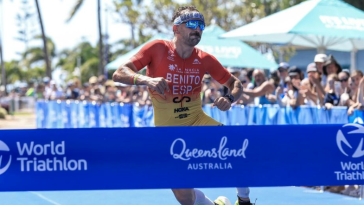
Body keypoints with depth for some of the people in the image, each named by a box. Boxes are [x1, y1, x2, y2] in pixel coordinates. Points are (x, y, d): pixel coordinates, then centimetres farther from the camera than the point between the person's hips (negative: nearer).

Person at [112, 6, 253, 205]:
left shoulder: (205, 59, -3)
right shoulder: (157, 49, -11)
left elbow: (235, 84, 7)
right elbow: (118, 74, -14)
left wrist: (229, 98, -17)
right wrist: (147, 80, -33)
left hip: (198, 122, 2)